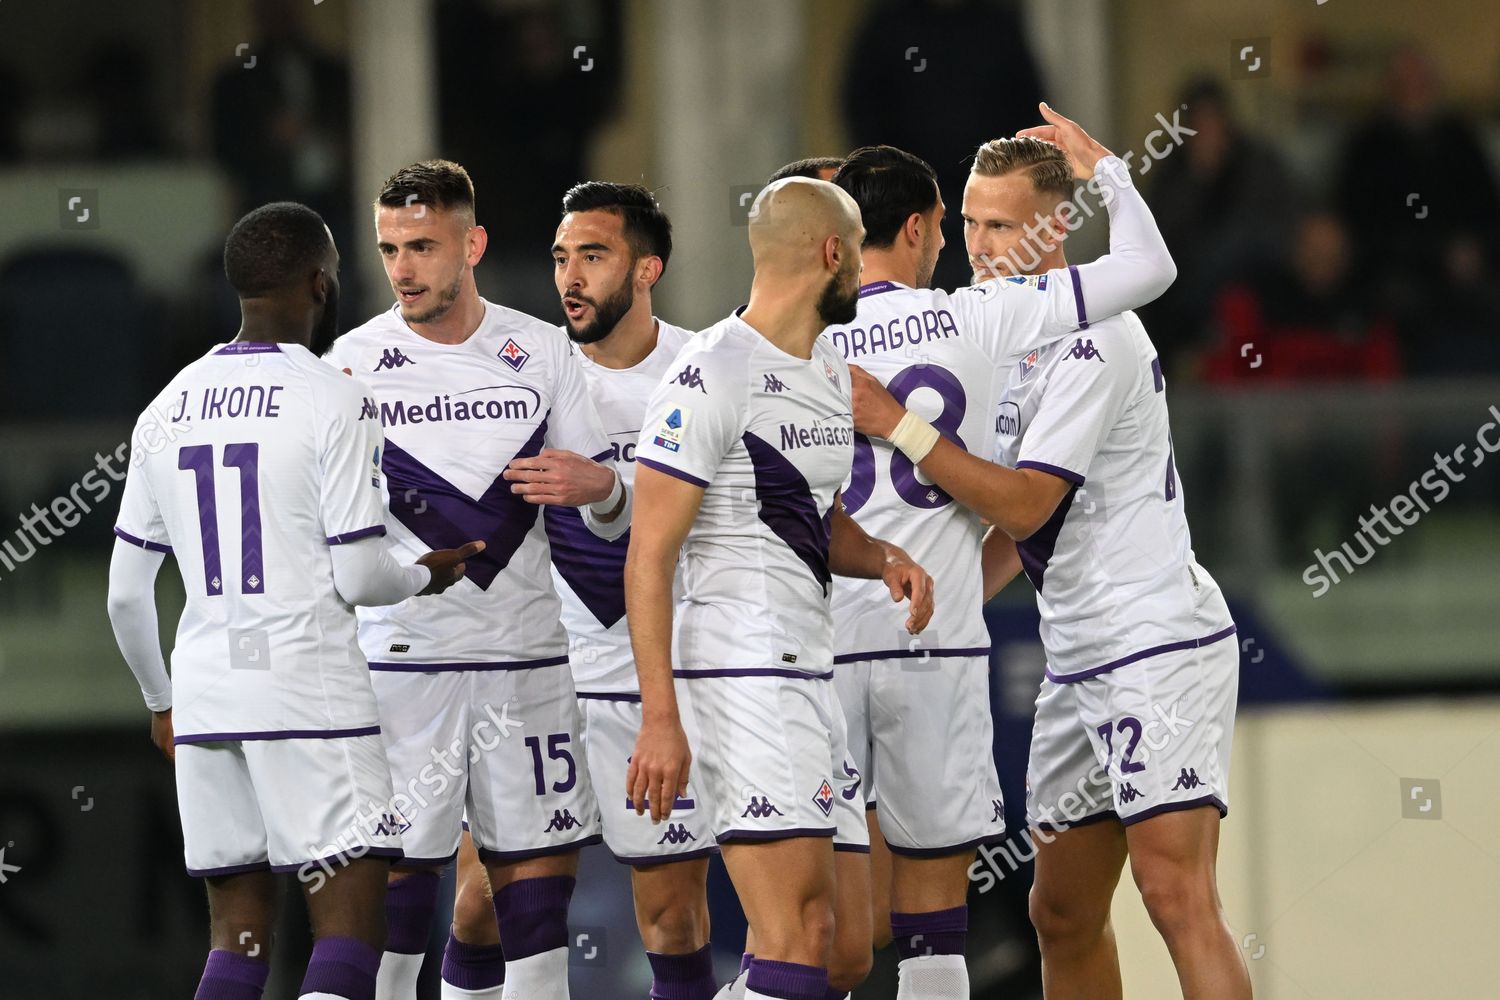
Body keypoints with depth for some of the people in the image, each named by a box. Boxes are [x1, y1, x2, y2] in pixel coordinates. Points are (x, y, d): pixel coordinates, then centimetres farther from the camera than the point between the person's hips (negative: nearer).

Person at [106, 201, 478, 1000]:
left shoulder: (167, 409, 11)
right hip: (311, 693, -6)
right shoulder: (333, 401, -7)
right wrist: (427, 576, 11)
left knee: (238, 934, 10)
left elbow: (126, 592, 14)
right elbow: (358, 578, -10)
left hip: (206, 693, 6)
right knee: (350, 928, -4)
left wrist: (160, 702, 28)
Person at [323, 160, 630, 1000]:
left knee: (541, 866, 4)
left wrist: (597, 485, -10)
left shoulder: (541, 351, 7)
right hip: (405, 663, -3)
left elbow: (616, 514, 11)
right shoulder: (354, 363, 0)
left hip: (527, 655, 3)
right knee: (400, 872, -5)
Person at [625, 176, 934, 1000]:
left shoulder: (829, 373, 18)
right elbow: (649, 557, -13)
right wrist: (660, 720, -19)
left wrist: (882, 558, 7)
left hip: (813, 677, 10)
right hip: (743, 677, -10)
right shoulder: (713, 376, -11)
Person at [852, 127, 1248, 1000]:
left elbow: (1023, 504, -19)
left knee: (1176, 894, -18)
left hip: (1160, 641, -10)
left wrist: (899, 426, -20)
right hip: (1080, 660, 10)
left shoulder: (1092, 341, -15)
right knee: (1063, 914, 9)